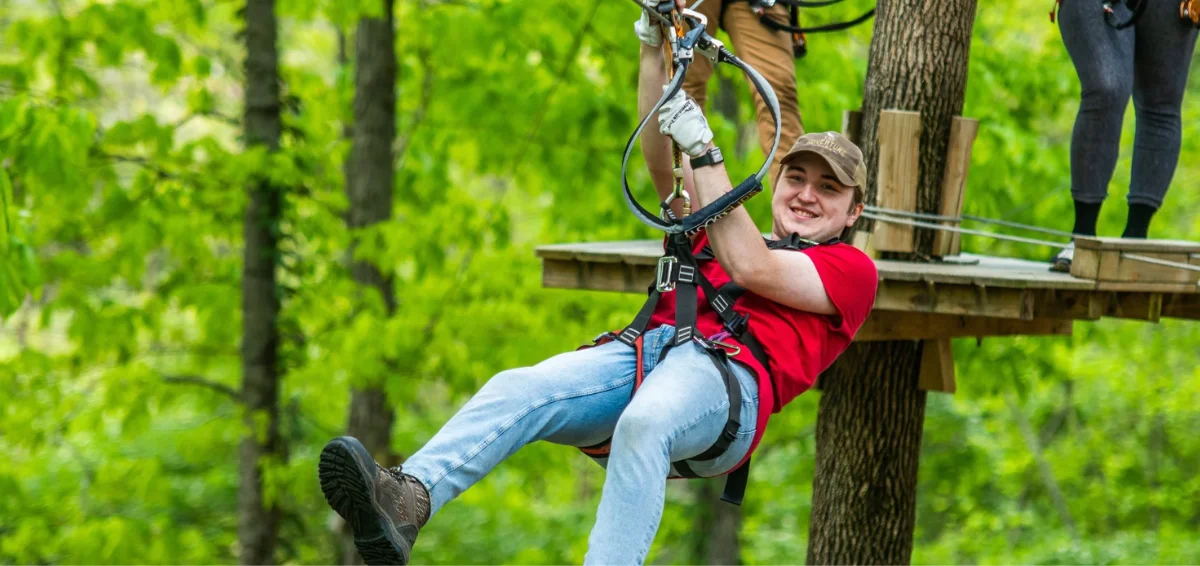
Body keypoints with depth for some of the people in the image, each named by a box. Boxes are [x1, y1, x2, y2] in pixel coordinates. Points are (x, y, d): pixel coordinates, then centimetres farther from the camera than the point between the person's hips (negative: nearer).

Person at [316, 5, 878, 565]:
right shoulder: (708, 235, 40)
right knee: (517, 389, -28)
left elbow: (750, 268, 5)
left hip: (727, 373, -4)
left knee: (644, 424, -42)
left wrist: (703, 147, 1)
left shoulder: (851, 269, 22)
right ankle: (408, 500, -52)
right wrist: (654, 48, 17)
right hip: (641, 350, 5)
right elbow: (659, 158, 29)